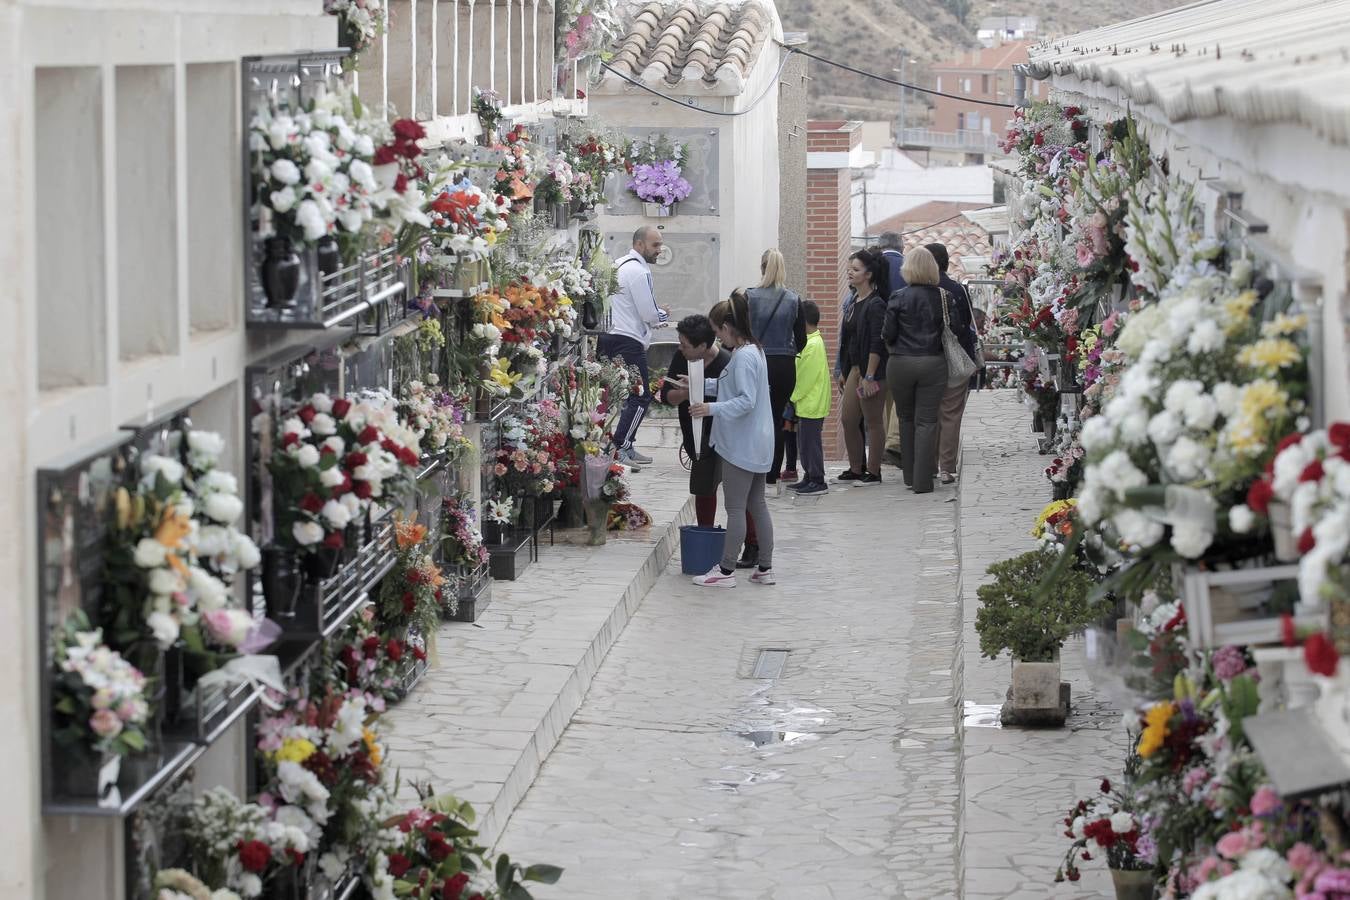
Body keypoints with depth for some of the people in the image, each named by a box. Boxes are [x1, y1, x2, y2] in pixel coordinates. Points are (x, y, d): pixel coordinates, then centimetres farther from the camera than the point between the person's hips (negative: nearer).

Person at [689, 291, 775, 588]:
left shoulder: (743, 357, -19)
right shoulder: (754, 351, 11)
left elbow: (746, 401, -25)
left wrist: (712, 409, -24)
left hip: (741, 446, -10)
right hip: (758, 444, 10)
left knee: (735, 508, -3)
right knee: (757, 505, 14)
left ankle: (727, 570, 3)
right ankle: (765, 567, 18)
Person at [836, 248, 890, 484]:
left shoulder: (875, 304, -14)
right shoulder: (854, 302, 13)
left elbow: (877, 344, -19)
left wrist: (869, 376, -22)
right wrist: (843, 372, 19)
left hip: (872, 369, -9)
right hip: (854, 367, 9)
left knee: (872, 422, -1)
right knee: (848, 420, 10)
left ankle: (873, 472, 6)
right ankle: (856, 469, 21)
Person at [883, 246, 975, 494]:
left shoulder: (898, 297, -6)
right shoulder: (943, 297, -3)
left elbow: (888, 334, -5)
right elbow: (958, 329, -3)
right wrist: (970, 357, 11)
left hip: (900, 363, 0)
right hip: (933, 363, 0)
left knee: (906, 418, 16)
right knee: (926, 421, 2)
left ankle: (910, 476, 19)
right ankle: (922, 481, -4)